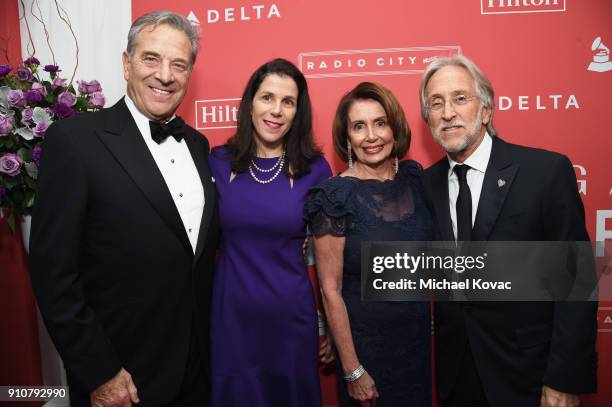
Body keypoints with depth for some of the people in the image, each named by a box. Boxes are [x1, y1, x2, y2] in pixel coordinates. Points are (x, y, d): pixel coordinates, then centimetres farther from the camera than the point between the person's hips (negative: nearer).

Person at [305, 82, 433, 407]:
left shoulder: (414, 178, -3)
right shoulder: (336, 196, -18)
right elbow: (330, 290, -15)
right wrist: (352, 371, -13)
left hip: (418, 338, 5)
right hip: (364, 342, -5)